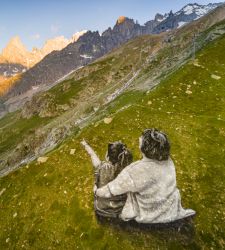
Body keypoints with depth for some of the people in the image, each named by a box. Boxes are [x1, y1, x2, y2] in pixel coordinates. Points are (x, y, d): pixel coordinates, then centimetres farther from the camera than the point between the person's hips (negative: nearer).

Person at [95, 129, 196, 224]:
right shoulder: (168, 161, -16)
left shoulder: (137, 170, -33)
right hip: (172, 210, 4)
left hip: (151, 214, -4)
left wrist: (98, 192, -2)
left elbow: (115, 187, -21)